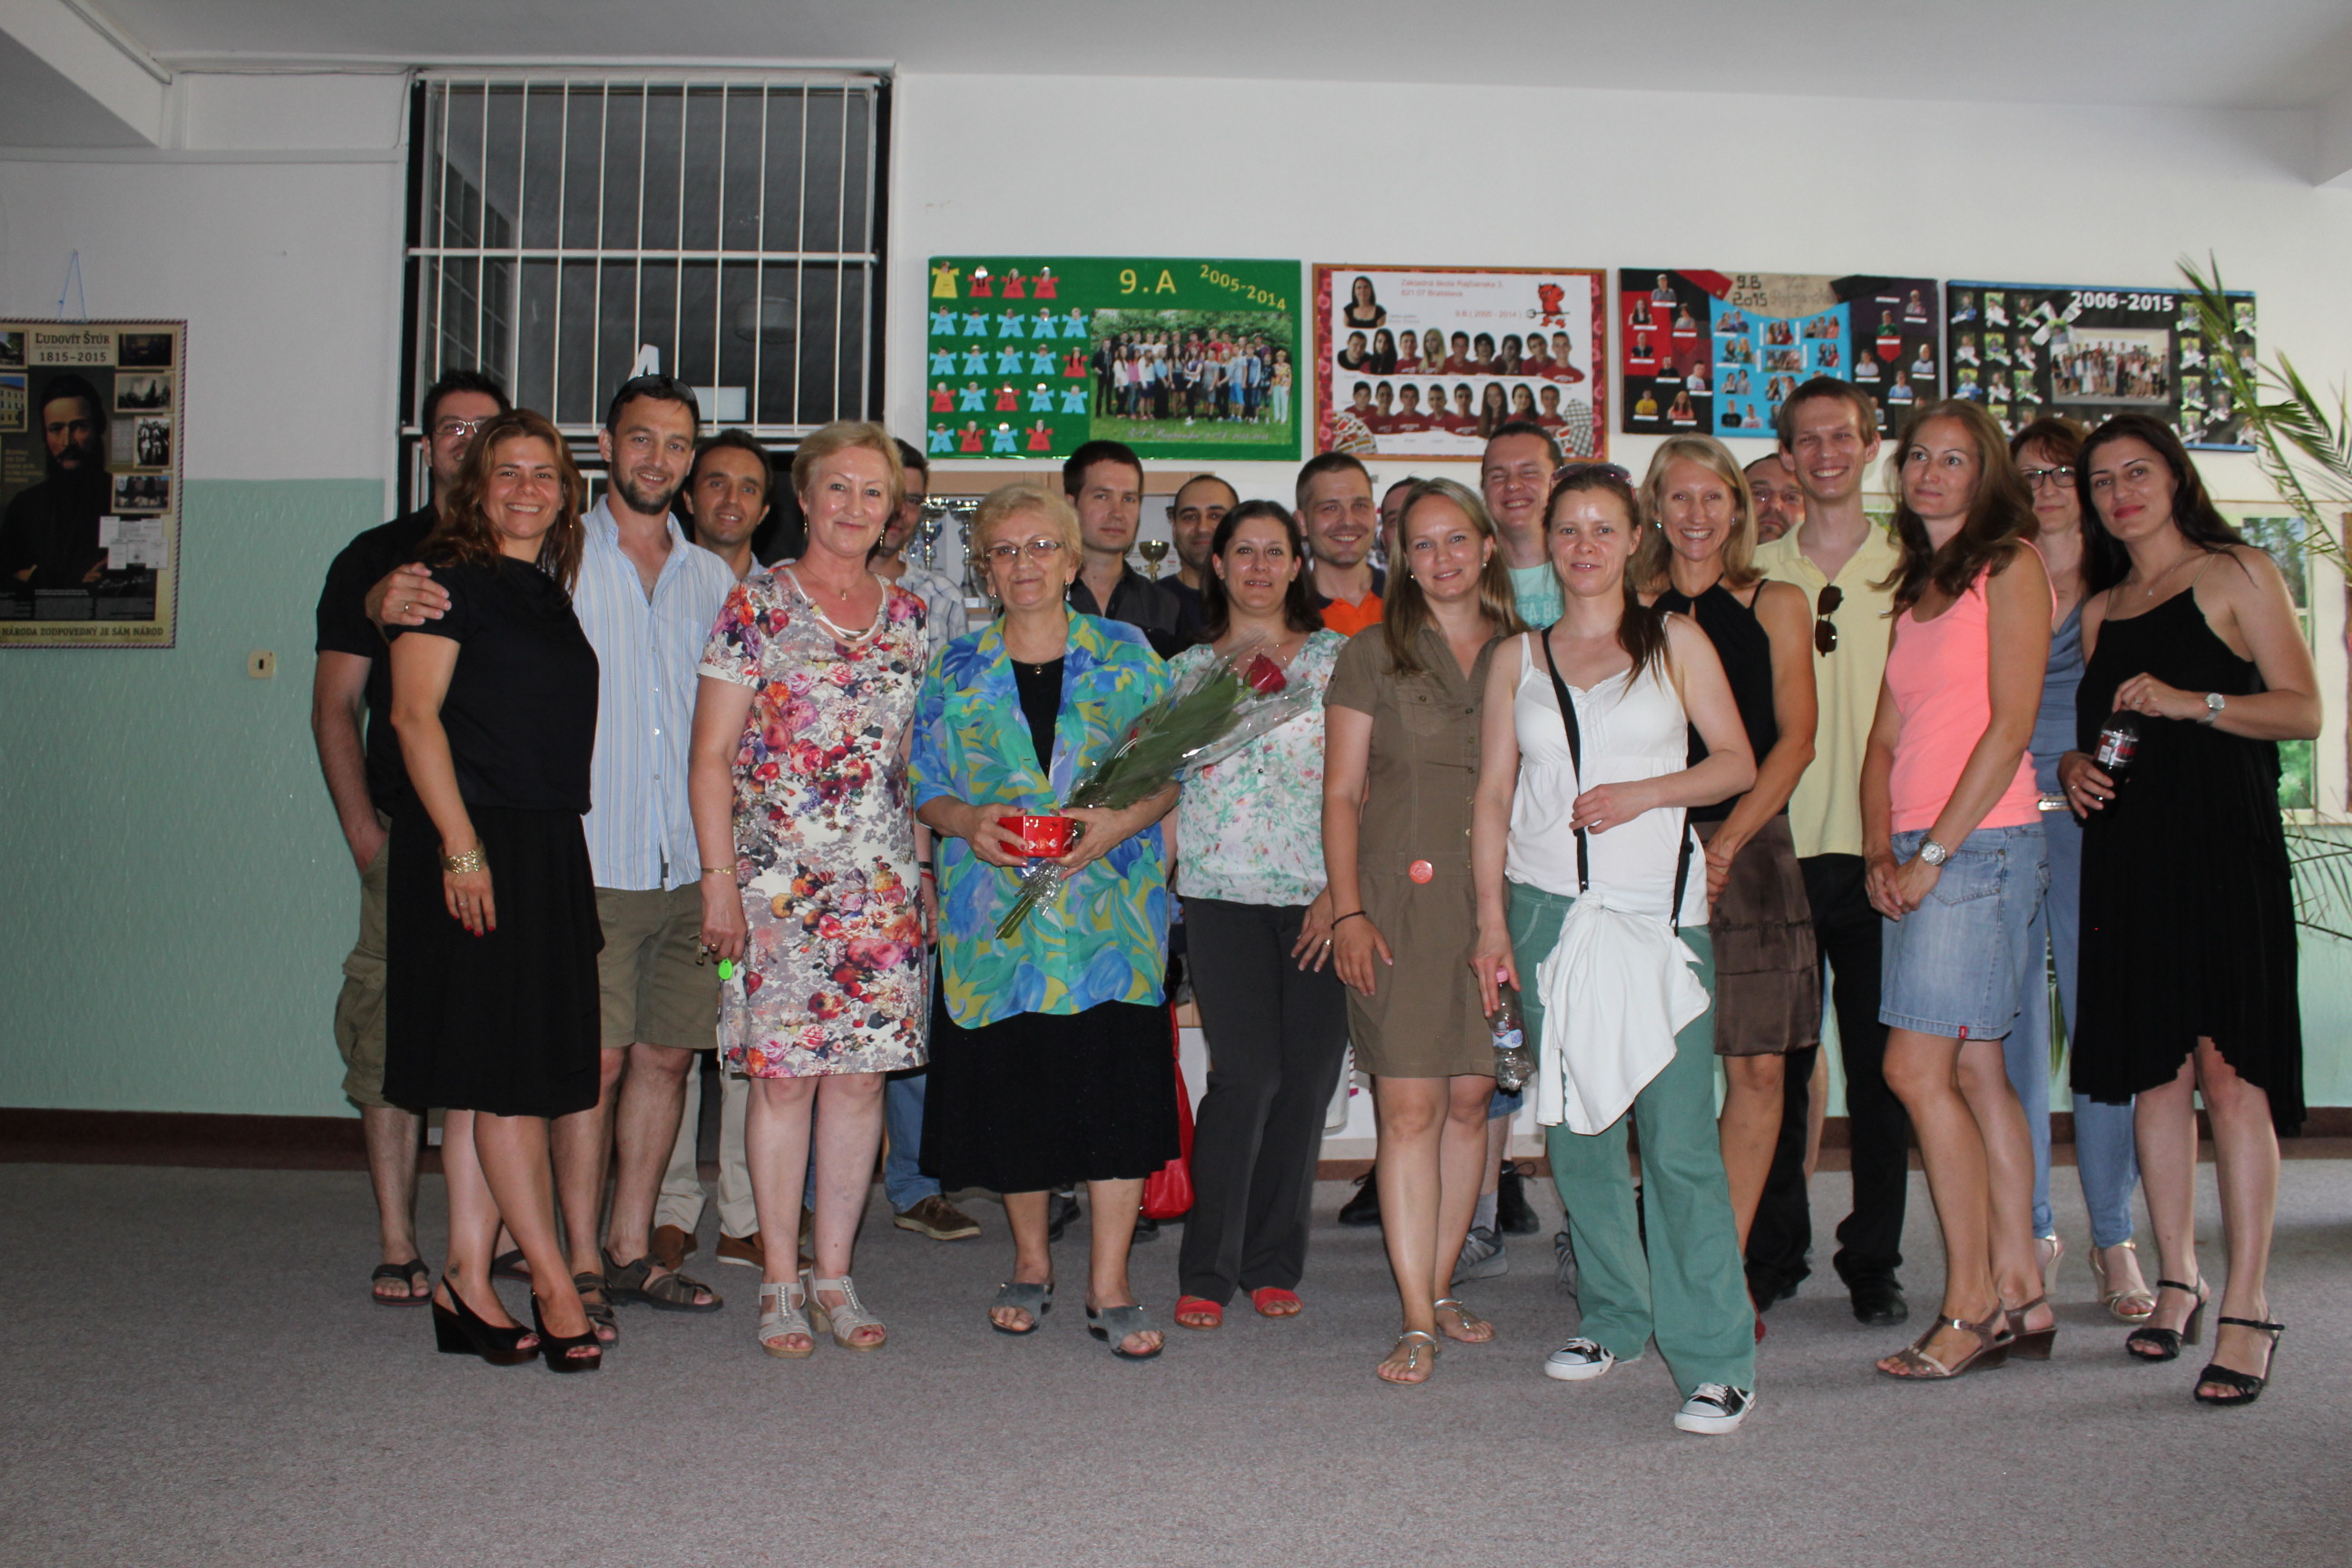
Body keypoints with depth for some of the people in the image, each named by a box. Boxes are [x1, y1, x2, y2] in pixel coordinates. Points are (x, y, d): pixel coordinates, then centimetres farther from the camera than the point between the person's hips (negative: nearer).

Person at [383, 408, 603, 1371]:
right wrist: (459, 843, -19)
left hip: (549, 849, 8)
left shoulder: (552, 594, 19)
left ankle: (468, 1284, 13)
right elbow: (414, 712, -11)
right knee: (504, 1072, -4)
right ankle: (551, 1282, 3)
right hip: (471, 843, -8)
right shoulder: (449, 578, -3)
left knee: (499, 1077, 7)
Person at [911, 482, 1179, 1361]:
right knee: (1012, 1087, 6)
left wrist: (1120, 823, -14)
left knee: (1117, 1083, -7)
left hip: (1110, 902, -1)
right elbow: (925, 788, 9)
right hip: (996, 909, 1)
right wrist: (971, 821, -13)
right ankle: (1031, 1264, 28)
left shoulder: (1127, 656, 6)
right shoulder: (955, 668, 8)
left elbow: (1169, 774, 5)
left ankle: (1110, 1288, 5)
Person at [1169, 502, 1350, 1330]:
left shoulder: (1338, 658, 7)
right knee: (1248, 1073, -10)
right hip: (1223, 891, 0)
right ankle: (1207, 1269, 3)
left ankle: (1273, 1262, 18)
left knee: (1307, 1077, 1)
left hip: (1320, 897, 1)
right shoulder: (1186, 670, 12)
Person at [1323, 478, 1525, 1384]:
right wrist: (1347, 911, -7)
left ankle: (1440, 1288, 21)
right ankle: (1418, 1322, -1)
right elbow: (1341, 794, 2)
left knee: (1470, 1098, 7)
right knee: (1409, 1106, -6)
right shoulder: (1371, 656, 4)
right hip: (1401, 901, -3)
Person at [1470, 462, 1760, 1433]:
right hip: (1548, 908, 3)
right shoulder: (1518, 659, 12)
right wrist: (1490, 921, 3)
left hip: (1657, 911, -3)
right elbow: (1493, 795, 10)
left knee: (1678, 1138, -8)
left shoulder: (1675, 642, 7)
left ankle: (1716, 1359, 0)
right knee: (1577, 1129, 8)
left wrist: (1645, 791, -12)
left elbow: (1737, 761, 4)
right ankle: (1613, 1317, 25)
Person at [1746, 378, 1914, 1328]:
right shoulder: (1757, 574, 9)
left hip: (1876, 848, 0)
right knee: (1774, 1063, 5)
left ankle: (1873, 1261, 16)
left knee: (1879, 1068, 4)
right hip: (1777, 849, 1)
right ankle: (1774, 1255, 18)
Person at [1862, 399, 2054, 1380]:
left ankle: (1972, 1307, 1)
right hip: (1918, 854, 7)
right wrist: (1880, 851, 0)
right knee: (1974, 1073, 8)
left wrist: (1932, 852, -14)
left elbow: (2010, 726, -12)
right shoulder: (1917, 587, 19)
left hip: (1981, 843, -7)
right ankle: (2021, 1297, 15)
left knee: (1917, 1070, -10)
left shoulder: (2010, 565, -4)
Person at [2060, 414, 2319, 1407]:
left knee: (2227, 1065, -11)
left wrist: (2191, 701, -16)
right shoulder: (2098, 610, 19)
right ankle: (2177, 1280, 15)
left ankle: (2247, 1308, -8)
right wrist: (2071, 767, 2)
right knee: (2153, 1069, 5)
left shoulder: (2235, 575, 4)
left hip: (2222, 848, -5)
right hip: (2125, 852, 5)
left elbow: (2304, 711, -3)